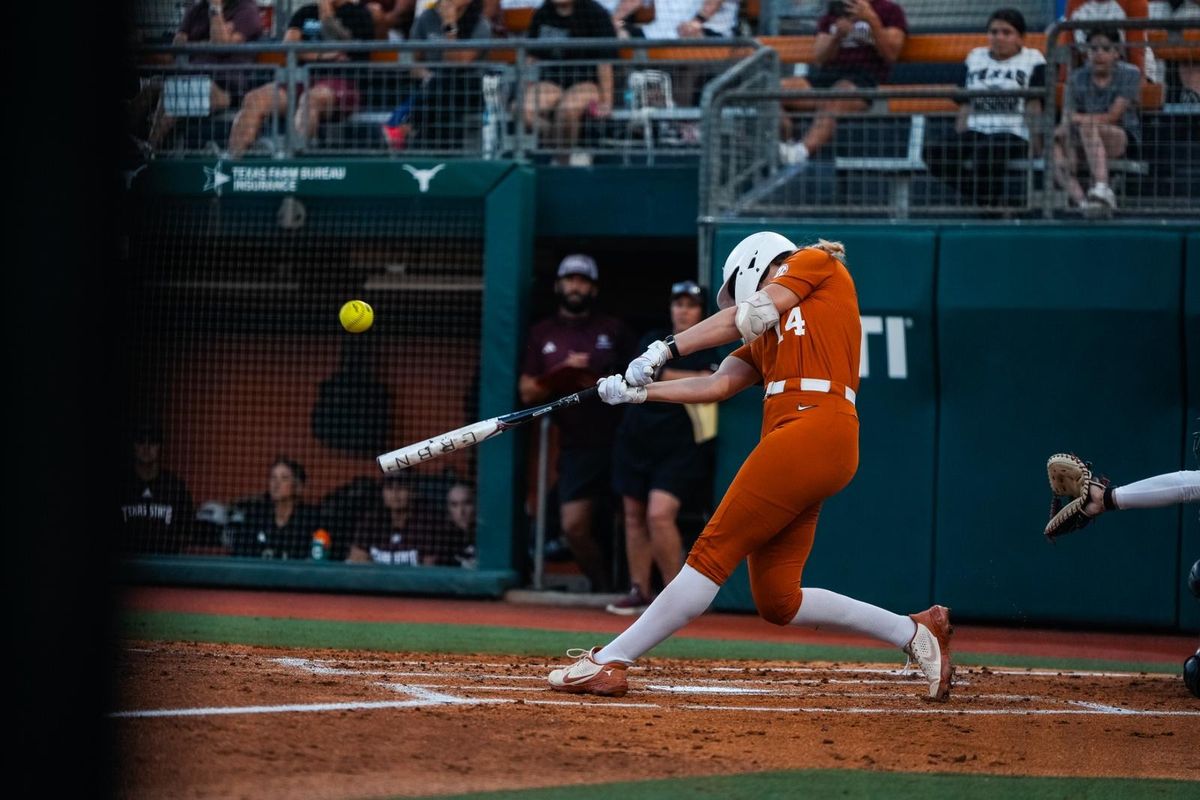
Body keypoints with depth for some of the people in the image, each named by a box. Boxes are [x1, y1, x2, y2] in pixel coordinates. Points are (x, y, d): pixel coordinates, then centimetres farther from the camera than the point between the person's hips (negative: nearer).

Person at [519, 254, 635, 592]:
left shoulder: (614, 330, 10)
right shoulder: (541, 335, 14)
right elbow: (528, 392, 8)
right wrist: (563, 373, -7)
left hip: (618, 443, -2)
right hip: (576, 446, 2)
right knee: (574, 526, -4)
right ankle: (603, 587, 13)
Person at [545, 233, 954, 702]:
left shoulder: (817, 263, 12)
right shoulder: (766, 340, 31)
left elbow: (749, 315, 1)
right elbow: (717, 385, 19)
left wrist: (666, 348, 1)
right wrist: (637, 392, 11)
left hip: (813, 430, -9)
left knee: (713, 553, -10)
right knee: (777, 601, 4)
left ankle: (609, 662, -11)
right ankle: (915, 633, 13)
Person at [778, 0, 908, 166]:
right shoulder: (830, 15, 27)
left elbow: (890, 54, 0)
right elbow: (818, 60, 17)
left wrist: (872, 20, -11)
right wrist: (837, 36, -2)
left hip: (865, 79, -6)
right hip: (826, 76, 6)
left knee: (833, 100, -40)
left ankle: (802, 151, -60)